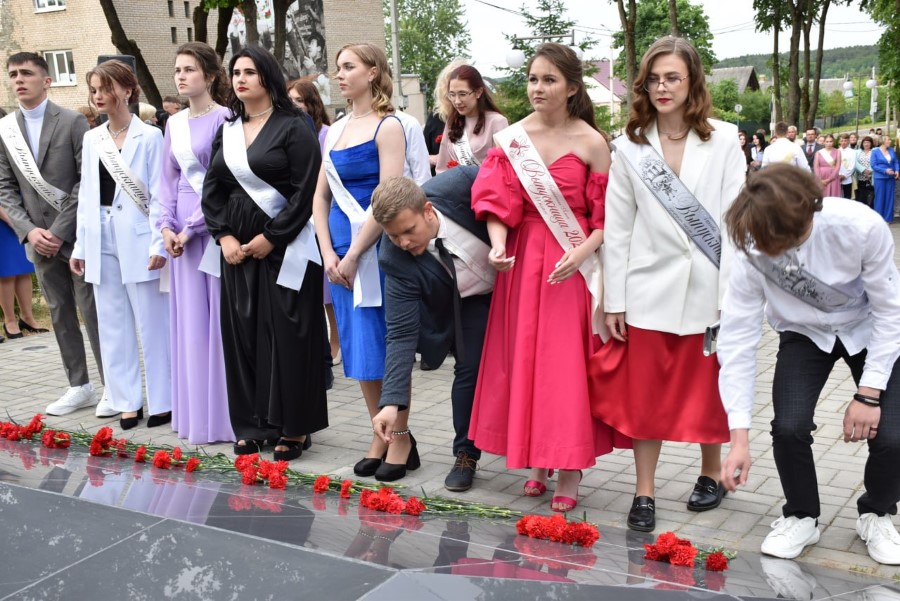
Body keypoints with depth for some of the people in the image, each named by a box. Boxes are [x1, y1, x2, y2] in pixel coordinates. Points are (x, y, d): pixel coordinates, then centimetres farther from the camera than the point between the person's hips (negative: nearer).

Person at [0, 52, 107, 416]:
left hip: (77, 233, -4)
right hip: (38, 237, 5)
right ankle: (79, 386, 21)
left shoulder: (72, 122, -5)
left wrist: (60, 230, -14)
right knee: (60, 313, 11)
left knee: (93, 310, -1)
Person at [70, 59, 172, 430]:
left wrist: (159, 243, -14)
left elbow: (158, 194, -7)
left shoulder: (149, 136, -4)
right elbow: (86, 195, 12)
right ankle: (128, 400, 19)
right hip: (101, 241, 5)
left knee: (151, 324, 1)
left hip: (137, 240, -5)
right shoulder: (91, 139, 11)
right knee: (113, 324, 9)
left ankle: (161, 401, 11)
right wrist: (80, 245, 9)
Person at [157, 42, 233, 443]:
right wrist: (166, 225, 3)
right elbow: (169, 179, 16)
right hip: (183, 230, 7)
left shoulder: (223, 119, -6)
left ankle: (226, 414, 7)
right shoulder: (174, 123, 14)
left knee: (221, 318, -2)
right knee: (190, 322, 9)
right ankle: (197, 415, 18)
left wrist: (193, 227, -12)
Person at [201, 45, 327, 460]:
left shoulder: (293, 127, -4)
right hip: (237, 248, 6)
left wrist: (270, 237, -13)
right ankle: (252, 425, 17)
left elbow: (305, 191, -11)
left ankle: (293, 427, 8)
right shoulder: (227, 130, 14)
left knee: (287, 335, -2)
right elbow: (212, 188, 12)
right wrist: (224, 236, -2)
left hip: (284, 247, -6)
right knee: (242, 333, 6)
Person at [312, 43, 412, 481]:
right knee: (357, 346, 11)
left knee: (384, 344, -2)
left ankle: (401, 440, 11)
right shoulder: (336, 129, 13)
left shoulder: (388, 126, -7)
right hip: (341, 251, 7)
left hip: (375, 247, -7)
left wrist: (353, 255, -14)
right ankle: (380, 437, 23)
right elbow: (321, 197, 11)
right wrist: (328, 253, -2)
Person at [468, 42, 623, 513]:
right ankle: (537, 460, 22)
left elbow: (606, 218, -4)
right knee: (523, 360, 7)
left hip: (572, 266, -3)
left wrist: (580, 253, -19)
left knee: (567, 364, -1)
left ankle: (570, 467, 12)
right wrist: (498, 245, -20)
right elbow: (499, 202, -2)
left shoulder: (591, 142, -4)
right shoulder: (511, 139, 3)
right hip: (522, 262, 3)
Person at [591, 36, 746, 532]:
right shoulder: (630, 147, 2)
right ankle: (644, 492, 15)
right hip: (651, 287, 1)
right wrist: (613, 299, -1)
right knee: (643, 393, 4)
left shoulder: (723, 141, 0)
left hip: (708, 288, 0)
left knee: (708, 389, 11)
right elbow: (617, 228, 2)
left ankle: (711, 474, 33)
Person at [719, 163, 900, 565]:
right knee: (789, 427, -19)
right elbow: (737, 339, -26)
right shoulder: (753, 252, -31)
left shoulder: (861, 228, -36)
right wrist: (739, 438, -28)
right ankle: (801, 517, 11)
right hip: (805, 333, 1)